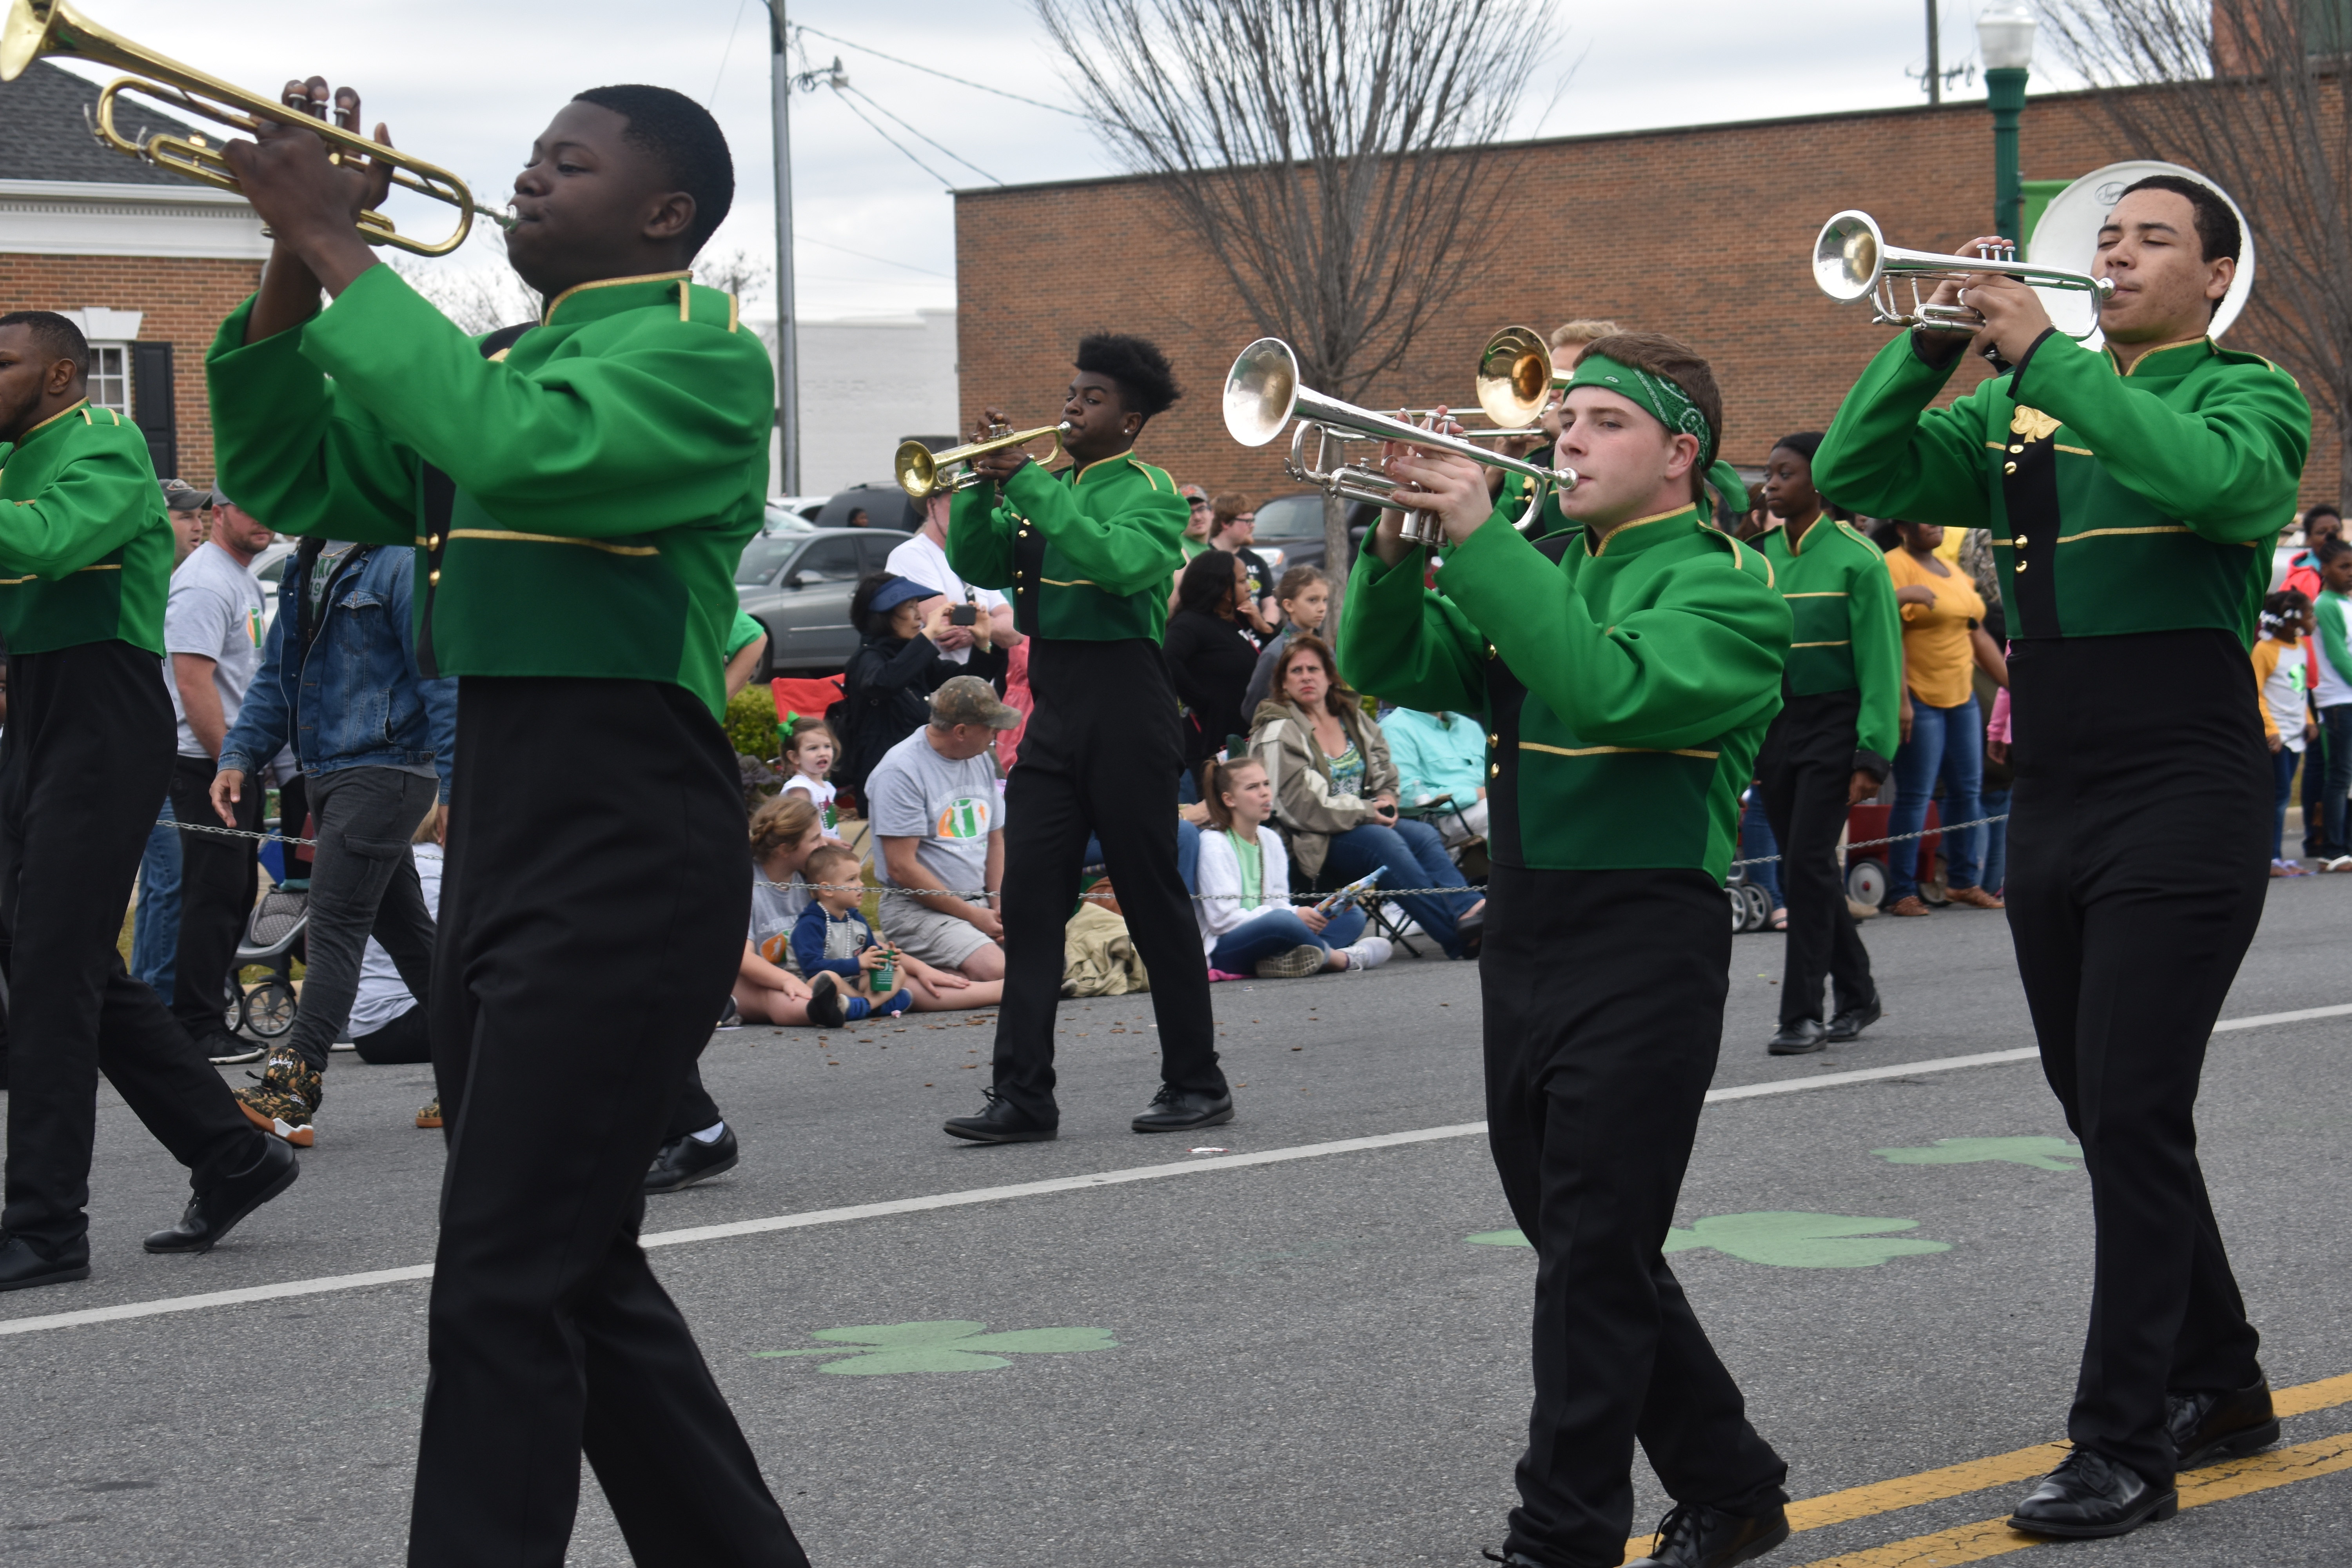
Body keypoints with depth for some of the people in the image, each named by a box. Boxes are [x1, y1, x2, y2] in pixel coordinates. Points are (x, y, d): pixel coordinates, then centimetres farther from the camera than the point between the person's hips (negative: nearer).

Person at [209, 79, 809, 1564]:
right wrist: (296, 263, 5)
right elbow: (294, 484, 18)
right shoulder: (500, 362, 18)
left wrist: (344, 250, -19)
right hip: (496, 833, 9)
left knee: (507, 1288, -11)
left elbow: (521, 449, -26)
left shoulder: (700, 350, -7)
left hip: (626, 855, -9)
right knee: (578, 1271, 15)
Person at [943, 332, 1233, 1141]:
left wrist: (1029, 483, -22)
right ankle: (1023, 1095, -1)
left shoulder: (1148, 491, -4)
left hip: (1123, 703, -6)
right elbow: (977, 566, 11)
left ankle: (1197, 1083, 11)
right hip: (1053, 704, 6)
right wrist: (984, 485, -5)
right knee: (1030, 899, -1)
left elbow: (1119, 561, -23)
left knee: (1153, 898, 1)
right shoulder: (1047, 488, 15)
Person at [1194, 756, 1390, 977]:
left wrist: (1316, 914, -10)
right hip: (1221, 952, -8)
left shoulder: (1271, 841, 15)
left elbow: (1279, 904, 12)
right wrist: (1294, 916, -18)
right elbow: (1223, 920, -16)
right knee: (1280, 921, -38)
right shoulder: (1214, 845, -9)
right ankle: (1342, 958, -12)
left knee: (1352, 915, -1)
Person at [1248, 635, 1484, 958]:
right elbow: (1300, 805, -14)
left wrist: (1386, 804, -4)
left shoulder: (1353, 720, 17)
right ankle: (1460, 938, -43)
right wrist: (1367, 812, -15)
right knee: (1383, 841, -33)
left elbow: (1386, 778, 21)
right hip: (1315, 845, -7)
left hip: (1365, 821, 7)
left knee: (1423, 834, -22)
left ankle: (1467, 912, -45)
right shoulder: (1279, 734, -3)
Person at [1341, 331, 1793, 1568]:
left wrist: (1481, 540, -25)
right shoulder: (1535, 568, 15)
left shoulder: (1723, 585, -7)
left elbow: (1613, 688, -26)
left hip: (1644, 942, -8)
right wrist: (1399, 548, -9)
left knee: (1596, 1256, -5)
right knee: (1585, 1245, 14)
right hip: (1523, 932, 8)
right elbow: (1391, 668, 9)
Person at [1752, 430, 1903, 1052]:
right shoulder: (1761, 553, 8)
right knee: (1804, 870, 10)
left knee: (1808, 866, -9)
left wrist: (1872, 755, -14)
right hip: (1772, 723, 6)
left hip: (1831, 726, -6)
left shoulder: (1855, 557, -8)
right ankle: (1856, 995, 24)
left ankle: (1802, 1015, -5)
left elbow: (1881, 664, -9)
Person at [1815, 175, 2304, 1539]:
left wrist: (2045, 351, -24)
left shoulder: (2250, 396, -3)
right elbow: (1858, 477, 7)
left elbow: (2209, 475, -26)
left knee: (2133, 1117, -10)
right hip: (2052, 803, 7)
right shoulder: (2024, 412, 14)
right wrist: (1933, 341, -6)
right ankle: (2221, 1384, 29)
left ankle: (2125, 1449, -6)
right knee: (2105, 1114, 14)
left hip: (2183, 801, -7)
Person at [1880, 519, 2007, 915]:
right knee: (1915, 797, -6)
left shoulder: (1955, 573, 16)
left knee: (1967, 790, 10)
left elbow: (1978, 637, 20)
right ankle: (1901, 892, 0)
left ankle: (1963, 881, 21)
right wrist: (1900, 700, -22)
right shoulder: (1895, 566, -10)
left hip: (1962, 696, 8)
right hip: (1919, 700, -8)